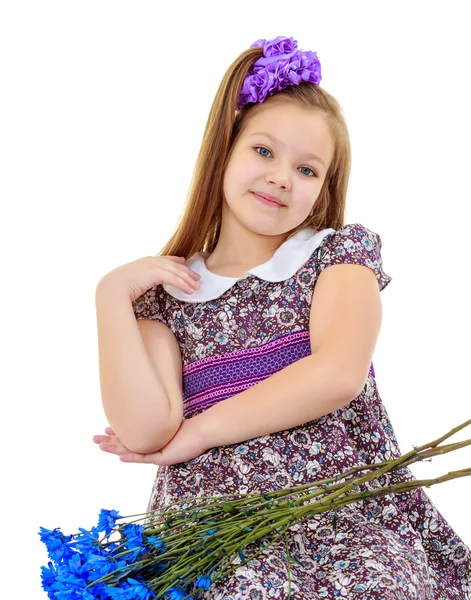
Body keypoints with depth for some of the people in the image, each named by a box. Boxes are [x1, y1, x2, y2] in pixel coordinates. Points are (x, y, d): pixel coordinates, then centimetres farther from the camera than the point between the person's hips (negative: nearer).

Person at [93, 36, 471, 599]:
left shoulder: (342, 252, 8)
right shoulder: (165, 290, 10)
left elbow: (338, 374, -11)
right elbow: (146, 433, -5)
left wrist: (199, 432, -6)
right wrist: (112, 293, -4)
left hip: (351, 516, 1)